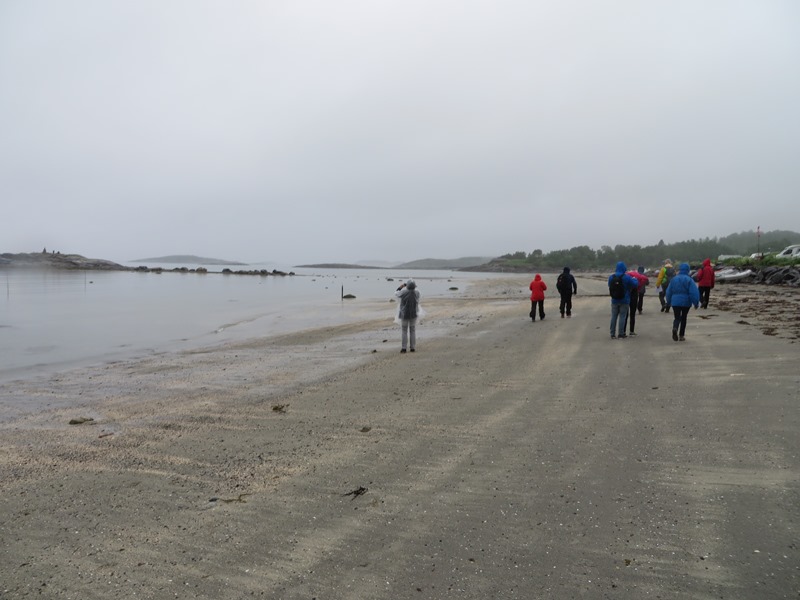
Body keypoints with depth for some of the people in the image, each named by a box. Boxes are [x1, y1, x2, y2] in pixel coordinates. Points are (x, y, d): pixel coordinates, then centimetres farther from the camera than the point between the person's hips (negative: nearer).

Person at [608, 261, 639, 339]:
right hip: (624, 301, -3)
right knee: (622, 317, 2)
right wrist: (634, 279, 14)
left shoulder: (611, 277, -1)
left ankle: (613, 334, 10)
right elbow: (635, 284, -5)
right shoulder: (627, 277, -12)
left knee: (614, 316, 9)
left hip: (614, 301, 3)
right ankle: (621, 334, 4)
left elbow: (609, 286, 10)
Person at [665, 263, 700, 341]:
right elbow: (694, 292, -13)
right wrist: (696, 303, -6)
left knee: (677, 317, 8)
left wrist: (668, 302, 19)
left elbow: (669, 291, 8)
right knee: (683, 318, 13)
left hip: (675, 302, 2)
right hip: (686, 302, -1)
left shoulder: (674, 279, 2)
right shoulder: (689, 280, -8)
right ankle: (681, 336, 15)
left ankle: (675, 328, -26)